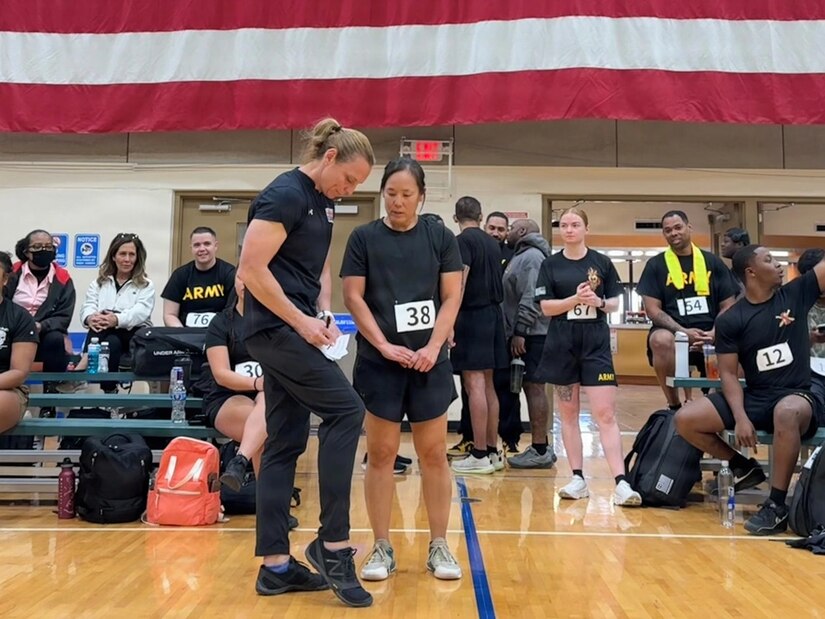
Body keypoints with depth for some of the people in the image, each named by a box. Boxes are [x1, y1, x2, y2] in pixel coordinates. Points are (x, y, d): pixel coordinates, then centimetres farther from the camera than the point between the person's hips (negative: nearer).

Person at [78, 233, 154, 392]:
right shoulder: (99, 282, 19)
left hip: (135, 337, -2)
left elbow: (140, 312, -10)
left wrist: (116, 319, -32)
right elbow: (87, 306, 3)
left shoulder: (146, 285, 10)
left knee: (112, 342, -34)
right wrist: (91, 317, -25)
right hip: (104, 334, 2)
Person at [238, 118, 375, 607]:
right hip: (276, 329, -9)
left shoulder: (325, 203, 15)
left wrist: (324, 314, 5)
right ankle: (333, 543, -3)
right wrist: (302, 321, -15)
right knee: (346, 410, -12)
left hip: (294, 330, 9)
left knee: (285, 444, 8)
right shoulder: (285, 195, -13)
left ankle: (275, 565, 14)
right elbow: (251, 270, -18)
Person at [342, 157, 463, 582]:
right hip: (379, 361, -1)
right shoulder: (364, 238, 3)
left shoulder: (440, 237, 6)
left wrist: (434, 346, -10)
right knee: (380, 454, 4)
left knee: (434, 454, 5)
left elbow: (452, 296, 2)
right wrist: (384, 345, -10)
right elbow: (353, 297, -1)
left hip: (430, 361, 1)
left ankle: (439, 546, 17)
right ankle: (382, 548, 15)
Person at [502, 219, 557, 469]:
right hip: (526, 334, 10)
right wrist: (516, 332, 17)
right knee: (532, 388, 12)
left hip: (530, 335, -10)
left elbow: (531, 298, -20)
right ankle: (540, 447, 18)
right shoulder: (522, 256, 21)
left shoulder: (532, 256, -10)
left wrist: (520, 331, -22)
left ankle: (540, 450, -4)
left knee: (534, 387, -8)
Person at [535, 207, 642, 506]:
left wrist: (599, 302, -14)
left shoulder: (601, 262, 3)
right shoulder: (550, 265, 3)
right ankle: (578, 479, 16)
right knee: (568, 414, 7)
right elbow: (546, 307, -3)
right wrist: (576, 299, -18)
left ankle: (621, 483, -8)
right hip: (561, 345, 1)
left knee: (605, 414, -7)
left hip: (596, 344, -1)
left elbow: (615, 303, 7)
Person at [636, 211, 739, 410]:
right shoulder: (656, 265, 6)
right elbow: (653, 310, -1)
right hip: (673, 332, -2)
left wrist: (714, 333, -12)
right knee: (661, 339, -37)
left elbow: (728, 306, 9)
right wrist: (684, 332, -16)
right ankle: (674, 406, -17)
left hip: (710, 336, 2)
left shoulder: (713, 262, 12)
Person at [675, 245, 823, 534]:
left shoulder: (797, 293, 1)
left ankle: (777, 506, -26)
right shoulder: (730, 320, -3)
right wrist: (740, 417, -18)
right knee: (685, 420, -14)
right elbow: (729, 374, -4)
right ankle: (744, 468, 10)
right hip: (754, 398, 2)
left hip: (798, 396, -2)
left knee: (786, 413, -40)